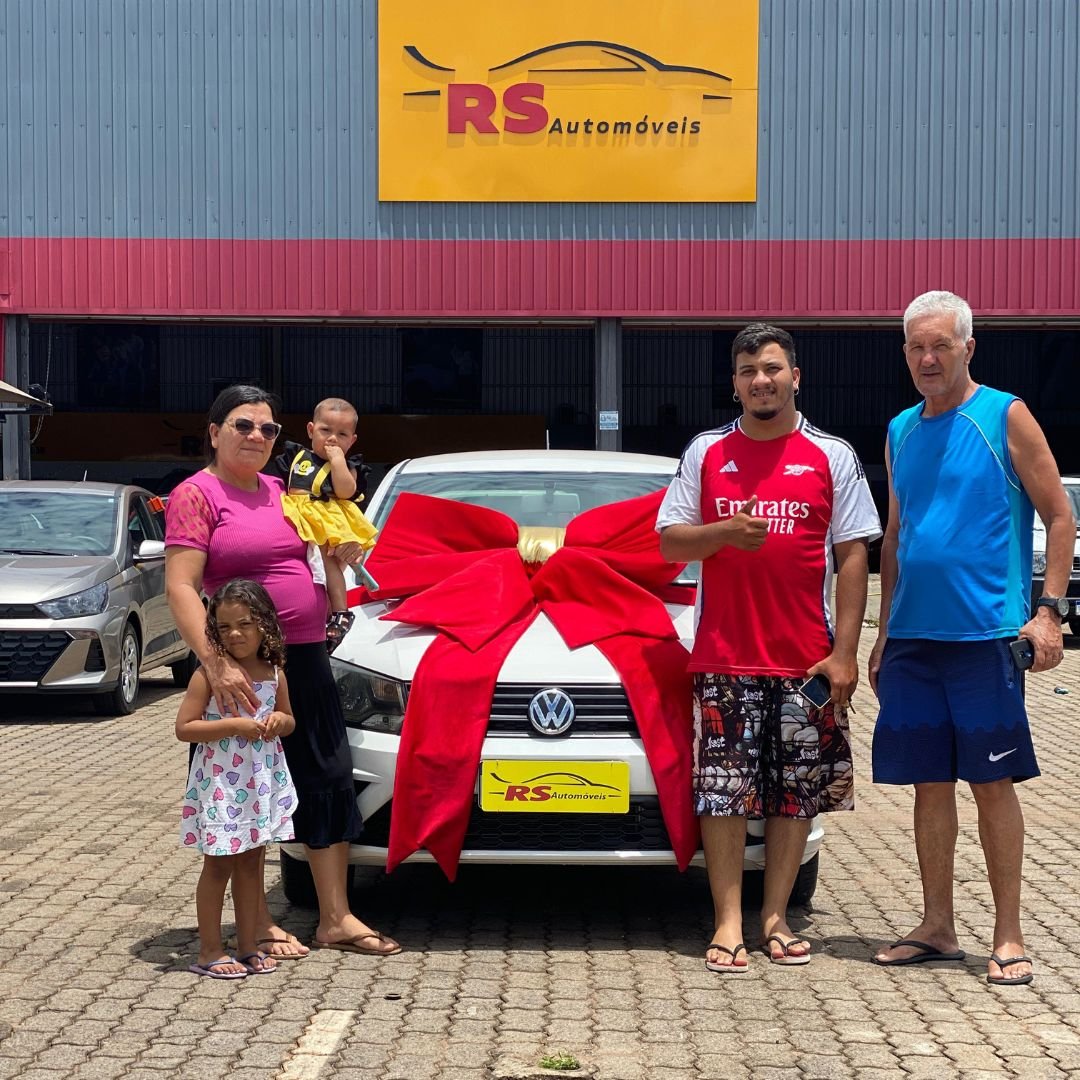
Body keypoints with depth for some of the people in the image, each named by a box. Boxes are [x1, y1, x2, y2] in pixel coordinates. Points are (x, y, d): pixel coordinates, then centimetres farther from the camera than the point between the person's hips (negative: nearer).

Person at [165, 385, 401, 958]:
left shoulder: (280, 492, 15)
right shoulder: (197, 494, -7)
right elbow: (180, 589, -16)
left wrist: (341, 553, 8)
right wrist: (215, 663, -28)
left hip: (307, 656, 8)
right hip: (242, 667, -8)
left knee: (329, 779, 8)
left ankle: (336, 919, 15)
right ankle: (259, 925, 11)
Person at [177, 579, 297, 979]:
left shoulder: (274, 673, 4)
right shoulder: (209, 674, -12)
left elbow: (289, 718, 18)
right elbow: (184, 727, -14)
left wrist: (279, 720, -6)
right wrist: (234, 726, -23)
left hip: (262, 780, 5)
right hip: (220, 783, -5)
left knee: (251, 862, 12)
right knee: (219, 865, 1)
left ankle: (248, 946, 21)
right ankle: (210, 952, 9)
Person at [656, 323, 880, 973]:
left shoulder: (831, 456, 5)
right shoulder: (706, 453, 8)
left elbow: (852, 556, 2)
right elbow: (669, 541, 7)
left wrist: (845, 652, -6)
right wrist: (724, 533, -14)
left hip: (807, 658, 0)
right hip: (724, 657, 0)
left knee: (797, 793, 4)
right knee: (723, 792, -1)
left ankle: (776, 918, 15)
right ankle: (729, 923, 6)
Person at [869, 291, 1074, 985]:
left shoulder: (1004, 416, -3)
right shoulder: (902, 431, 13)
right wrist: (883, 635, 17)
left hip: (985, 633, -5)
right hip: (913, 636, 5)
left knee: (993, 782, -1)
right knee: (930, 783, 9)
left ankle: (1009, 937, 8)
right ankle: (937, 928, 18)